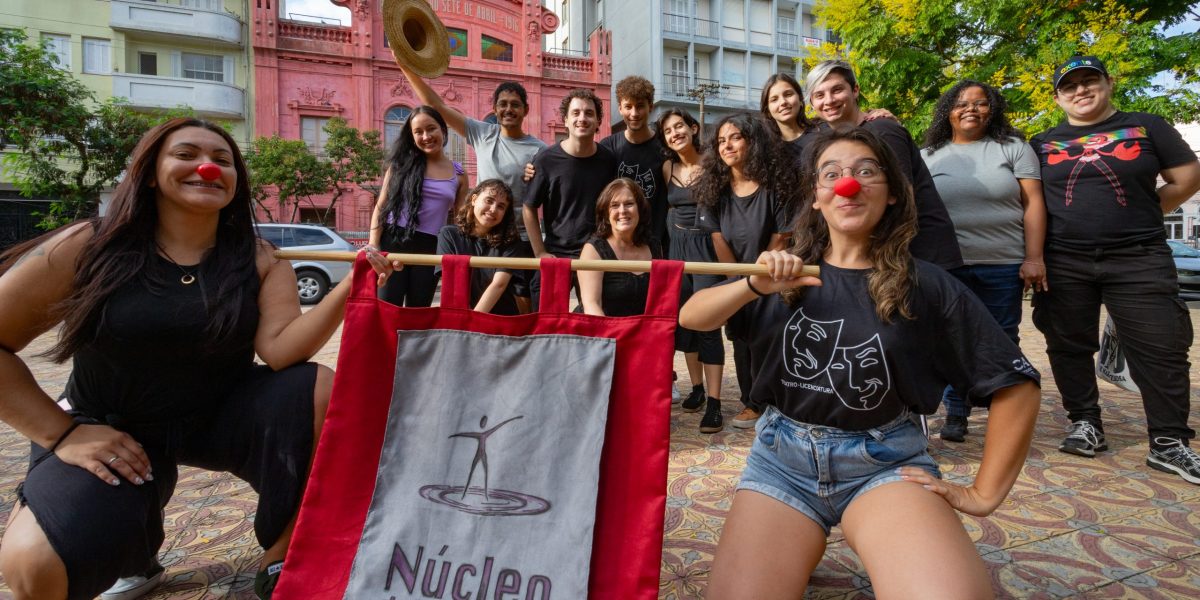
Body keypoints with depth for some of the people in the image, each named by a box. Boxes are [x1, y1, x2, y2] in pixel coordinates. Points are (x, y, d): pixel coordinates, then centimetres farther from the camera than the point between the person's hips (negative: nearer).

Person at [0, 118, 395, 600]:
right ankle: (134, 554, 16)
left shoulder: (260, 261, -7)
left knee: (322, 392, -26)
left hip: (223, 416, 1)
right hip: (112, 434, -1)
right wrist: (61, 434, -14)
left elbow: (281, 350, -21)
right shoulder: (86, 248, -11)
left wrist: (348, 288, -35)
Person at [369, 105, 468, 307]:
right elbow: (381, 206, 3)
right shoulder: (402, 163, 4)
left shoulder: (458, 174, 8)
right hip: (394, 241, -2)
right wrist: (373, 244, -8)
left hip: (431, 248, 2)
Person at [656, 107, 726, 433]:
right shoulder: (667, 167, 6)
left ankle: (714, 403, -2)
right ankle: (697, 388, 25)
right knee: (684, 320, 10)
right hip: (677, 245, 6)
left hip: (706, 245, -5)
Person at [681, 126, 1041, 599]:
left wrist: (983, 494, -1)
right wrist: (753, 286, -24)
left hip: (885, 461, -1)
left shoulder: (925, 285, -3)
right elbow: (690, 317, -6)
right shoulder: (787, 271, 2)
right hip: (783, 454, 2)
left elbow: (1016, 384, 1)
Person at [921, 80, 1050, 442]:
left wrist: (1033, 258, -8)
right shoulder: (929, 156, 11)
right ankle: (955, 413, 14)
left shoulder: (1013, 147, 7)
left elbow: (1033, 203, 1)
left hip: (1004, 265, 0)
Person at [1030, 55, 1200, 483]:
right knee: (1068, 347, 4)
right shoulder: (1042, 144, 10)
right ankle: (1085, 424, 19)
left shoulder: (1146, 127, 8)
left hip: (1139, 259, -1)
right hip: (1064, 262, 1)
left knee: (1161, 347, -1)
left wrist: (1140, 216, 4)